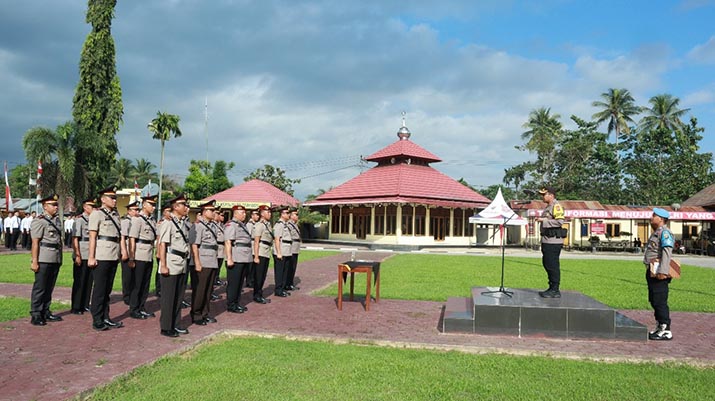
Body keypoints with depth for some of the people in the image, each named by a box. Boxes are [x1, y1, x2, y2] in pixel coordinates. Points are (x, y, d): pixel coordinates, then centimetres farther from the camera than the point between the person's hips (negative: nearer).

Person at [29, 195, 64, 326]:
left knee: (49, 287, 13)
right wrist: (34, 261, -16)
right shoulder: (39, 221, -9)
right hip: (44, 260, -7)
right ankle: (35, 315, 5)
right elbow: (35, 242, -13)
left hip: (56, 260, 7)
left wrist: (60, 258, 17)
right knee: (40, 288, -2)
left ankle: (45, 312, 21)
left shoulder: (57, 220, 15)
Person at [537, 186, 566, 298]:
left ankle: (555, 290, 0)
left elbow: (559, 222, -23)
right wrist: (541, 219, 15)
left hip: (553, 242, -10)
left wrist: (544, 220, -19)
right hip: (547, 241, 10)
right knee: (547, 264, 14)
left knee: (553, 266, -6)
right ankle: (552, 288, 23)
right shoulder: (548, 207, 20)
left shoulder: (556, 206, -11)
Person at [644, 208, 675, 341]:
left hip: (659, 274, -10)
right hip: (652, 273, 10)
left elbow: (667, 252, -22)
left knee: (660, 302, -7)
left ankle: (666, 331, -2)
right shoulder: (656, 233, 20)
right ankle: (659, 327, 24)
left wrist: (662, 271, -28)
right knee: (654, 301, 15)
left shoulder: (665, 232, -12)